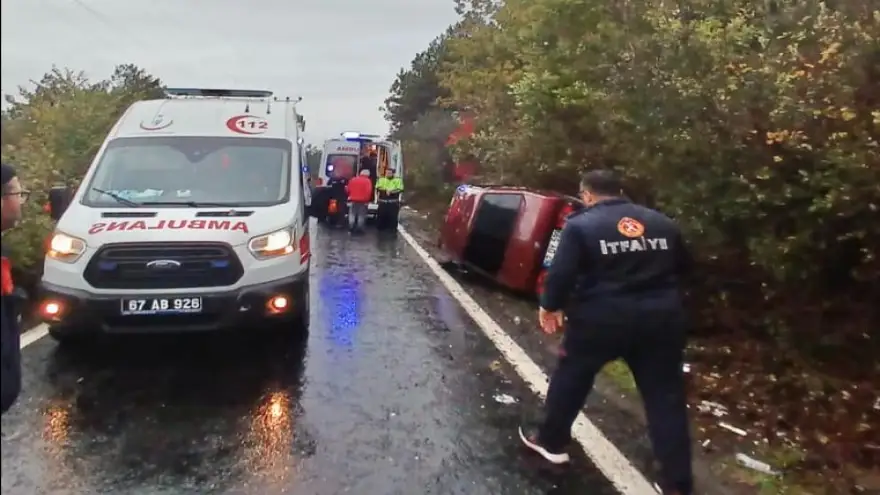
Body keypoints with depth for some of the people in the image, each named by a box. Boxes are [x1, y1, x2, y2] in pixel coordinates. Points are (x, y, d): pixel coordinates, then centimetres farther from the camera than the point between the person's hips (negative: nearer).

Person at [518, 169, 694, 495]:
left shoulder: (581, 225, -4)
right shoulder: (662, 223, 11)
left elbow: (562, 273, -10)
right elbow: (683, 267, 19)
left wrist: (550, 307, 5)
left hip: (602, 317, -3)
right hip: (662, 317, 4)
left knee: (571, 377, 19)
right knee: (666, 396, 10)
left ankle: (551, 441, 34)